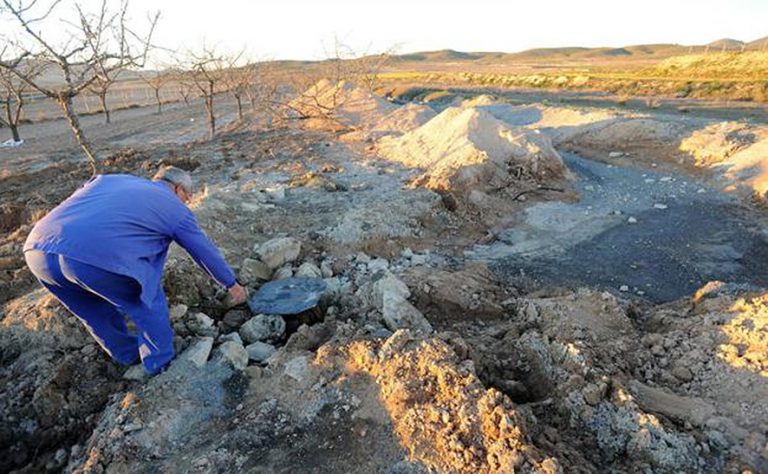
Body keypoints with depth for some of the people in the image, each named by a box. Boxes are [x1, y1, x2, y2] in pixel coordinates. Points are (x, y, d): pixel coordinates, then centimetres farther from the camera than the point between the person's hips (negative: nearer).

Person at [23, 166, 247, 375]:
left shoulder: (112, 178, 29)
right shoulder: (176, 208, 15)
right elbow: (206, 252, 23)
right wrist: (232, 285, 37)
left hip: (38, 250, 7)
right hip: (99, 259, -7)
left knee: (96, 310, 30)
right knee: (148, 304, 19)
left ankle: (129, 355, 49)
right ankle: (161, 366, 33)